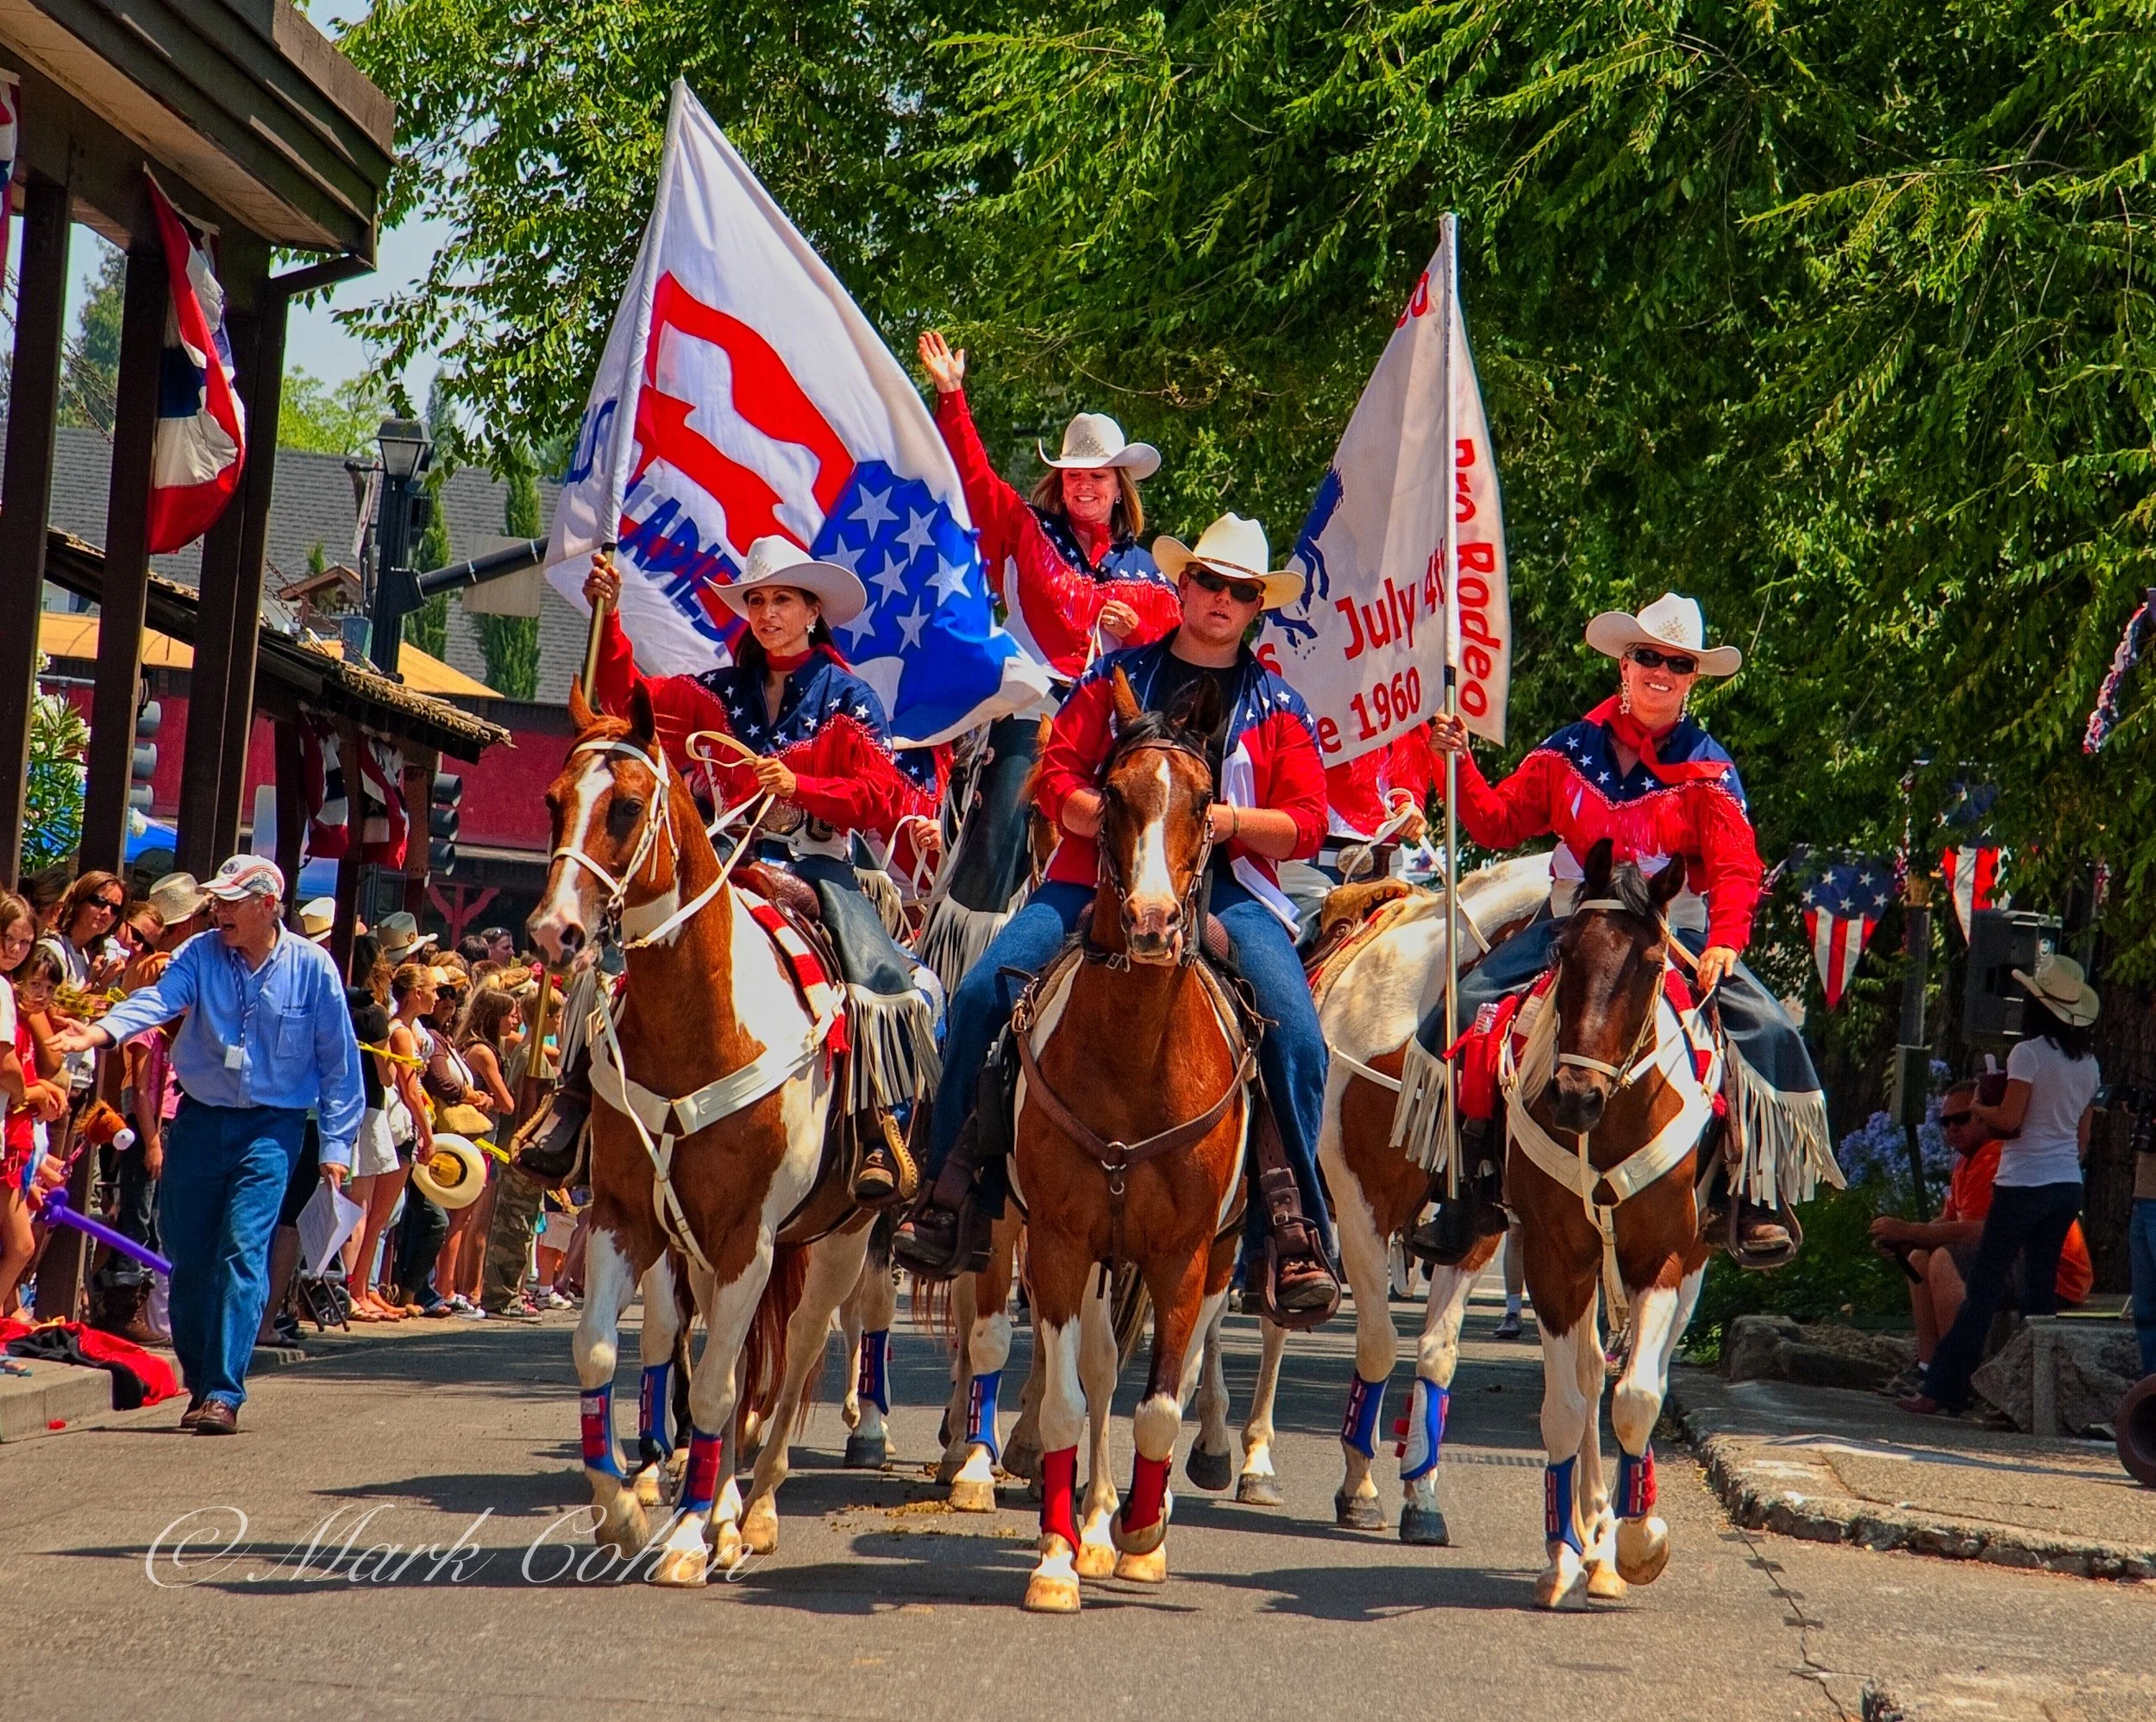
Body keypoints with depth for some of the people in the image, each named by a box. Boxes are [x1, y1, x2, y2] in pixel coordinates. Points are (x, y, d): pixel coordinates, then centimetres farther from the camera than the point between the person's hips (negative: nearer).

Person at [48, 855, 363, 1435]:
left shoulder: (311, 967, -4)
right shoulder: (201, 954, -1)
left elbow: (339, 1062, 0)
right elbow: (159, 999, -18)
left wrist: (336, 1145, -2)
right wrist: (101, 1030, -38)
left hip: (270, 1127, -3)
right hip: (199, 1120, 3)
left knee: (243, 1251, -13)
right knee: (186, 1256, 6)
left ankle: (224, 1393, -13)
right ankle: (198, 1382, 21)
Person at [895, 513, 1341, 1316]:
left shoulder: (1277, 706, 12)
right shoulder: (1118, 675, 14)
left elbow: (1307, 822, 4)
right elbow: (1057, 775, 7)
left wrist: (1236, 819, -15)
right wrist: (1113, 817, -13)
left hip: (1228, 886, -1)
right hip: (1098, 875, 1)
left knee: (1297, 1035, -24)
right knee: (979, 994, -17)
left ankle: (1296, 1230, -14)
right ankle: (944, 1194, -6)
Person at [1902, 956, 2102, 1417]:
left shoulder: (2029, 1053, -11)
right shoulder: (2088, 1063, 10)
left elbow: (2008, 1120, -14)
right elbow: (2082, 1138, 14)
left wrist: (1978, 1108, 5)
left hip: (2025, 1184, -7)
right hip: (2068, 1186, 7)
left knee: (1984, 1288, -5)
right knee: (2041, 1288, 11)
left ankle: (1940, 1391, -5)